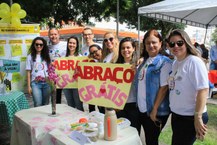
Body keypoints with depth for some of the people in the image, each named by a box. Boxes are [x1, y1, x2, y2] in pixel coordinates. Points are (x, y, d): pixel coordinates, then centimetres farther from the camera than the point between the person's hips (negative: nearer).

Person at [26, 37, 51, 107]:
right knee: (38, 105, -10)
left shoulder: (47, 56, 10)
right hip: (35, 83, -2)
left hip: (47, 83, 2)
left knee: (46, 104, 7)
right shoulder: (30, 56, 5)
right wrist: (29, 86, 0)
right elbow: (28, 72, 4)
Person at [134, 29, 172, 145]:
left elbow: (164, 87, -16)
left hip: (157, 111, -6)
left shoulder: (164, 62, -11)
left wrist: (155, 109, -17)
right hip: (143, 109, 6)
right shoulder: (144, 61, 8)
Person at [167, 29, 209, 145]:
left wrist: (198, 118, -22)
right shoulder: (175, 63, 6)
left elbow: (203, 90, -21)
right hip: (176, 115, 7)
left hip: (190, 117, -7)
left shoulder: (194, 61, -17)